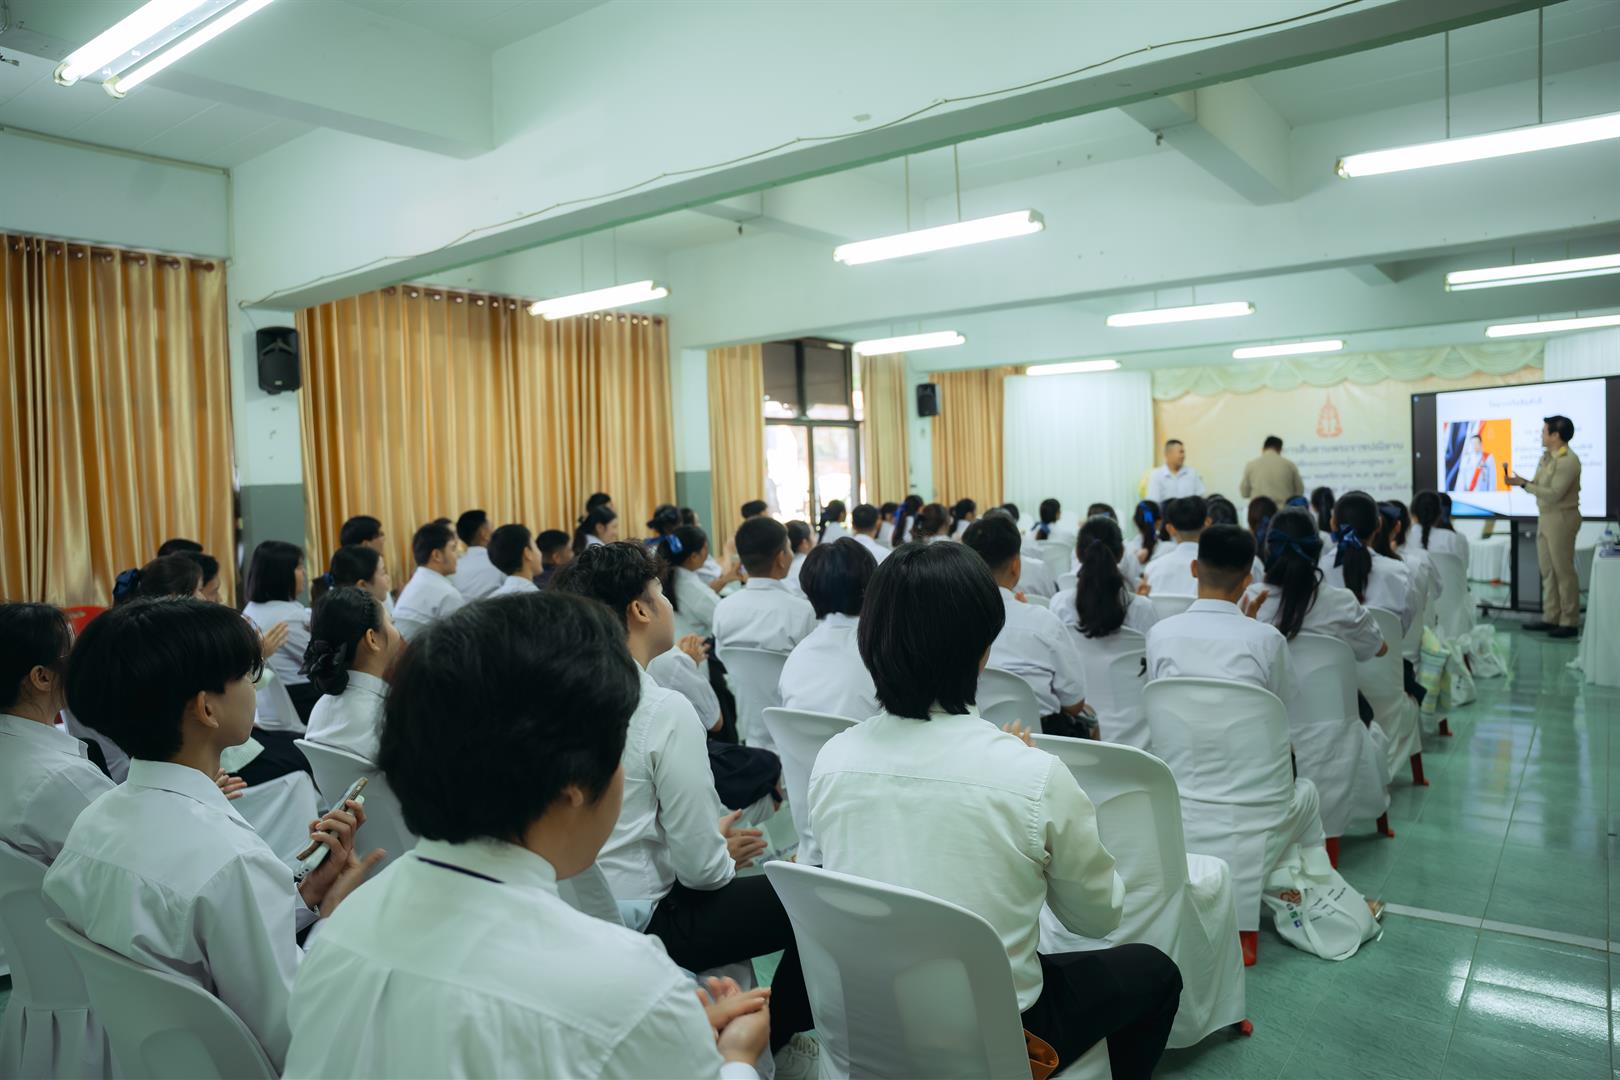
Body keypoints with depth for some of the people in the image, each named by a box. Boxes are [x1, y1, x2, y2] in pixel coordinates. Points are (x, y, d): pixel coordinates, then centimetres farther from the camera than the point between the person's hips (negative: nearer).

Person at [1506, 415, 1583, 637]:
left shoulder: (1568, 460, -17)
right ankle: (1550, 618, 18)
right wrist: (1520, 480, -4)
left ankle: (1570, 622, 5)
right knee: (1547, 570, 11)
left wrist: (1523, 484, -20)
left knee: (1563, 570, -2)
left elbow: (1554, 494, -22)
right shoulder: (1547, 456, 10)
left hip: (1561, 518, -9)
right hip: (1546, 518, 9)